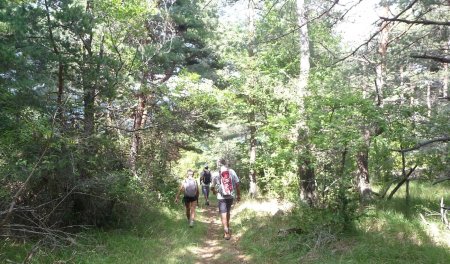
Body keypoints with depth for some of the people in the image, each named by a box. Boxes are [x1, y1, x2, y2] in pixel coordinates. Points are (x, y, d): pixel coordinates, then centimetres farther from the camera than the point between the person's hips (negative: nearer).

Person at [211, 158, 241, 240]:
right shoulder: (232, 171, -3)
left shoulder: (216, 174, -5)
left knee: (223, 214, 1)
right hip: (231, 196, 3)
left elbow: (213, 187, 5)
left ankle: (226, 232, -5)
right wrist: (238, 195, 7)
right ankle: (227, 228, 36)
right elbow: (237, 184, -3)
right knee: (228, 212, 22)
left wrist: (214, 191, 27)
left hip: (221, 197, -3)